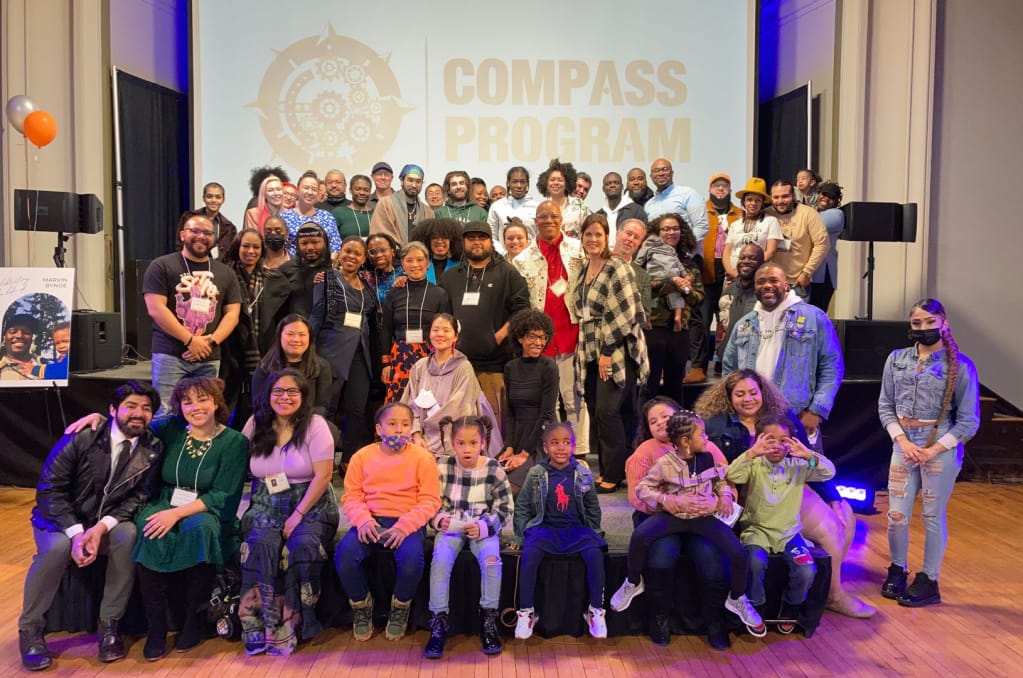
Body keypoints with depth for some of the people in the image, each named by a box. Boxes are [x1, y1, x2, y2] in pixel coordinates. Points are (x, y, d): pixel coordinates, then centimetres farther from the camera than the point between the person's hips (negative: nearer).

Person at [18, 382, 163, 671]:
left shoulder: (153, 448, -9)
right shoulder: (81, 438, -17)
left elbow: (139, 495, -8)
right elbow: (48, 488, -17)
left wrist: (102, 527, -25)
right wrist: (76, 532, -29)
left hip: (110, 520, 2)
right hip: (60, 517, -1)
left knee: (129, 535, -30)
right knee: (57, 547, -33)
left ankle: (109, 624, -14)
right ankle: (30, 629, -9)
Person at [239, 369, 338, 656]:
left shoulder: (315, 425, -3)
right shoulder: (256, 424, 8)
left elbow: (323, 475, -10)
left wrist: (298, 515, -16)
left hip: (310, 506, -2)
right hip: (266, 506, 3)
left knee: (303, 545, -31)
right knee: (261, 544, -28)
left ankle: (293, 624, -16)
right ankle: (261, 625, -21)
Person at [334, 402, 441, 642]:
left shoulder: (422, 458, -1)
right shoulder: (362, 457, 6)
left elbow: (430, 501, -4)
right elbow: (351, 496, 5)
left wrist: (404, 526, -19)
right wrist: (363, 520, -16)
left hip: (408, 522, -2)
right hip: (371, 521, 2)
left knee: (411, 559, -33)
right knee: (344, 554, -26)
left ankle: (400, 608, 3)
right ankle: (361, 605, 5)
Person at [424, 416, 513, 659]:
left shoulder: (494, 470, -6)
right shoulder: (443, 468, -4)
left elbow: (504, 508, -2)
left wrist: (483, 527, -17)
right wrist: (439, 519, -18)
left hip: (483, 527, -1)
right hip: (451, 526, 1)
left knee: (491, 558, -28)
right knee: (440, 558, -27)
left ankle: (489, 619, -11)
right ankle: (438, 621, -16)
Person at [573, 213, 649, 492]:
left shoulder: (617, 268, -10)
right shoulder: (584, 271, 14)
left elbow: (625, 315, -16)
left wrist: (607, 352, -16)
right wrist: (587, 351, 13)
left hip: (617, 352, -7)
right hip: (591, 353, 7)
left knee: (607, 411, -10)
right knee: (595, 412, 7)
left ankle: (614, 474, 2)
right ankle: (605, 469, 18)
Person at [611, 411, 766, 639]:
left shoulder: (708, 457, 2)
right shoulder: (664, 463, -9)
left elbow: (721, 481, 17)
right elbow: (642, 489, -5)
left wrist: (726, 497, -4)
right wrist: (672, 501, -16)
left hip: (704, 516, 2)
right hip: (673, 515, -2)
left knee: (738, 552, -17)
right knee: (639, 536, -29)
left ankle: (737, 600, 15)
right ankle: (633, 583, 1)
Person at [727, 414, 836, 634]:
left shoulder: (798, 466, 4)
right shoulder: (754, 466, -4)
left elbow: (829, 473, -8)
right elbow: (732, 476, -22)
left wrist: (809, 454, -24)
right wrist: (752, 453, -33)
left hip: (789, 531, 2)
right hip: (757, 529, -2)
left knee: (807, 571, -21)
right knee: (756, 563, -32)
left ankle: (789, 609, 12)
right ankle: (756, 609, -2)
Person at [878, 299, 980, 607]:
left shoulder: (960, 365, -7)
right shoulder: (897, 359, 3)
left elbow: (969, 421, -6)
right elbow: (885, 405, 5)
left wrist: (933, 450, -12)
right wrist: (903, 441, -8)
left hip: (941, 449, -3)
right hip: (903, 446, 3)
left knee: (933, 516, 7)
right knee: (896, 515, 7)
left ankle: (928, 581, 21)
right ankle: (897, 570, 29)